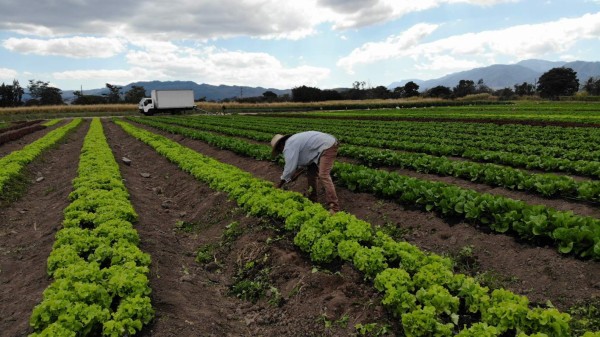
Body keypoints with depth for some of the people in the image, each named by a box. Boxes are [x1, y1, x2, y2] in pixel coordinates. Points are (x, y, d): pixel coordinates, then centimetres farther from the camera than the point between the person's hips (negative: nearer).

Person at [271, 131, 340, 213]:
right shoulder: (294, 141, 18)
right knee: (311, 172, 15)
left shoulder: (289, 146, -12)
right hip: (322, 148, 11)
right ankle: (312, 200, 22)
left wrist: (281, 183, -1)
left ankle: (334, 208, -26)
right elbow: (306, 160, 22)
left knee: (323, 176, -20)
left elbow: (290, 167, -14)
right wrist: (297, 173, 14)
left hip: (328, 146, -11)